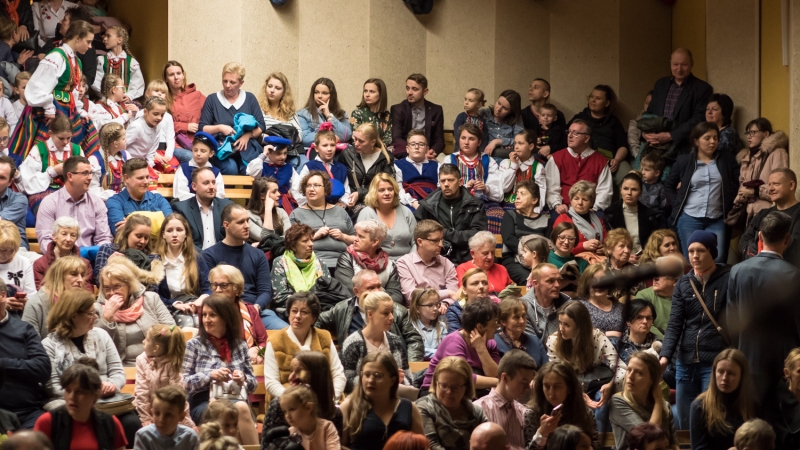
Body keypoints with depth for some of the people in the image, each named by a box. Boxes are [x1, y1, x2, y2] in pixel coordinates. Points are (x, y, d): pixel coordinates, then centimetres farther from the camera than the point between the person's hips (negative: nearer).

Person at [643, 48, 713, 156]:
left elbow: (698, 119, -10)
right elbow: (650, 112, 19)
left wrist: (671, 136, -17)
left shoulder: (702, 89, -3)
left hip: (684, 150, -4)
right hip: (656, 147, 4)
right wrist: (645, 132, -2)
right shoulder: (660, 84, 15)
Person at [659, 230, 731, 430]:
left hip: (716, 362, -5)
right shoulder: (683, 283, 10)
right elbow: (674, 324, 2)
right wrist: (665, 355, -12)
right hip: (686, 362, 5)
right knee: (685, 424, 10)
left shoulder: (729, 279, -2)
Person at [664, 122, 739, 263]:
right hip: (689, 218, 0)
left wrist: (729, 206, -5)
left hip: (717, 220, 1)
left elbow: (737, 185, 3)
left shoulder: (727, 160, 6)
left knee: (718, 259, -9)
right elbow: (668, 185, 13)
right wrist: (678, 204, 3)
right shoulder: (684, 161, 4)